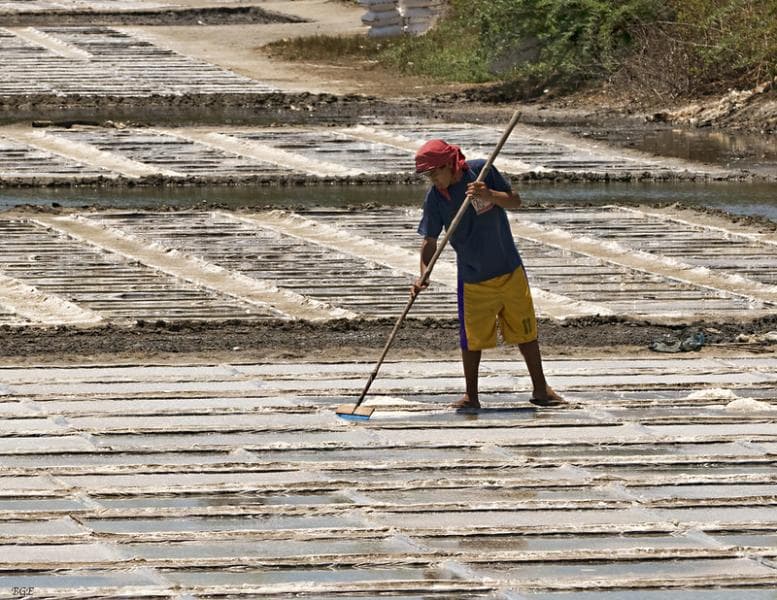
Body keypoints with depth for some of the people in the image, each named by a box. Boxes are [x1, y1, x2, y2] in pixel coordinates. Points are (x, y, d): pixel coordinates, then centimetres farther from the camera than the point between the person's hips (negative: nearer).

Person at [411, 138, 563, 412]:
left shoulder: (482, 170, -11)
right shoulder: (435, 197, -11)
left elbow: (515, 201, -6)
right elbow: (430, 241, -7)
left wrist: (489, 195, -25)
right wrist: (424, 275, -21)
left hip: (508, 268, 0)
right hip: (472, 277, 0)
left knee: (526, 330, 8)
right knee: (472, 338, 2)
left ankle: (540, 389, 20)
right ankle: (471, 397, 16)